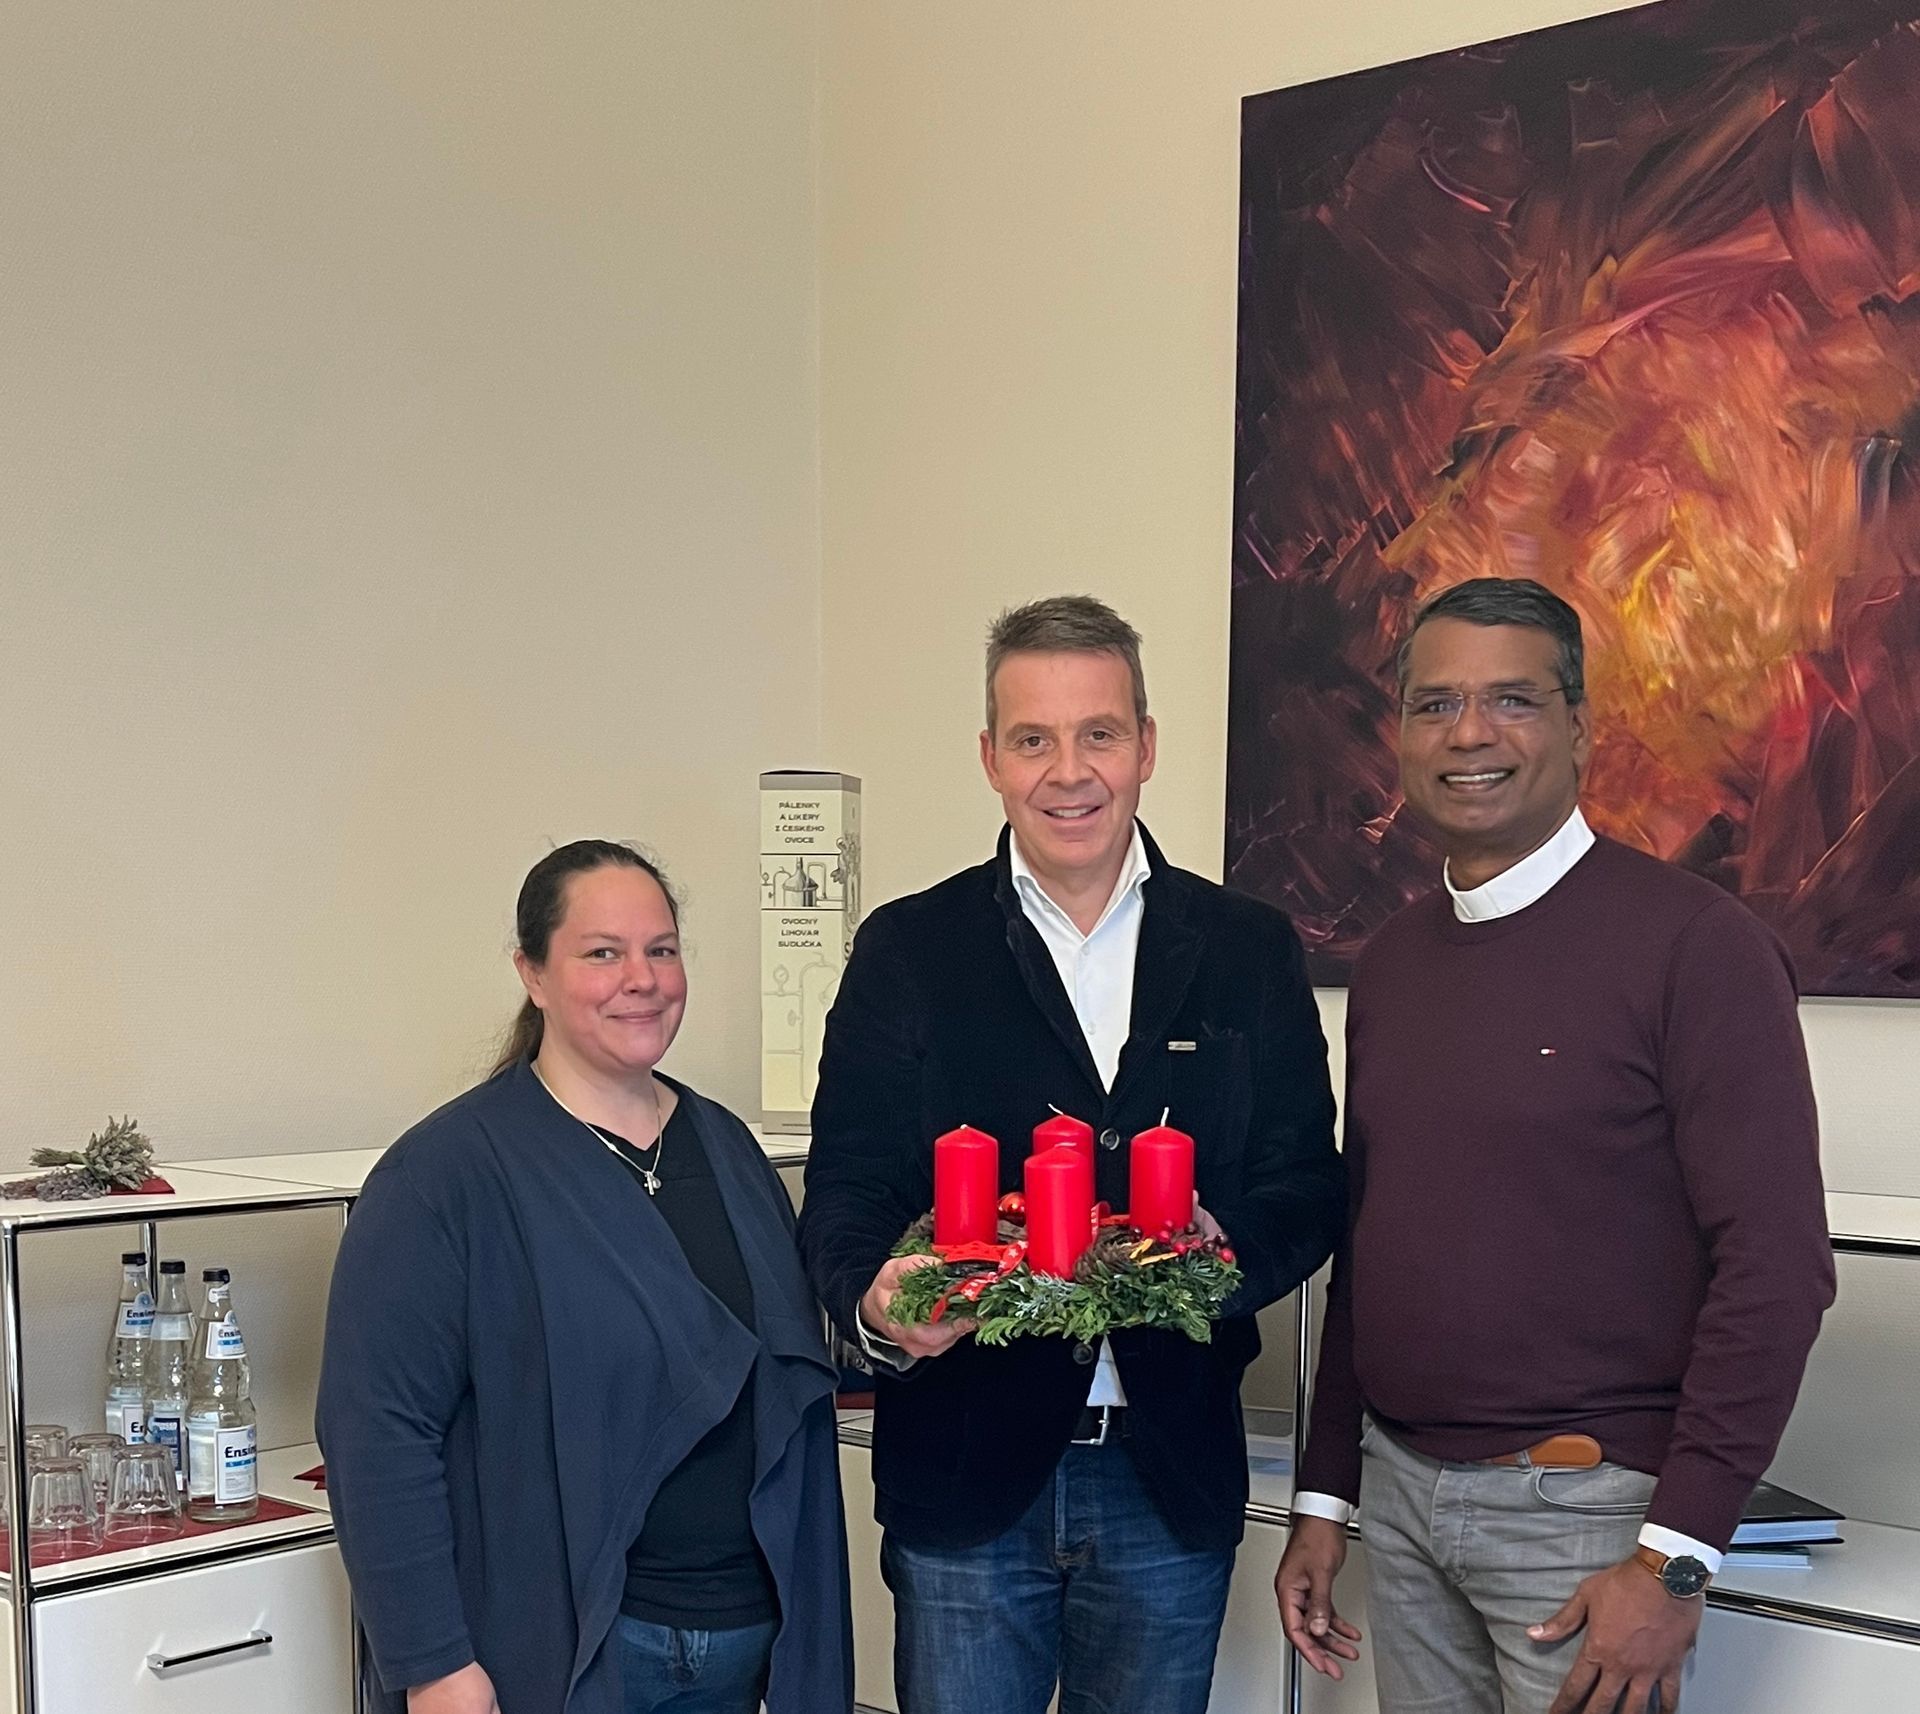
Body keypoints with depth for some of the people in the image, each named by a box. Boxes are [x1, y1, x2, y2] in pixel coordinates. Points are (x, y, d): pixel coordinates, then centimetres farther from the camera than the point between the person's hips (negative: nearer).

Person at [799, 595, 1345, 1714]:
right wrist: (875, 1301, -23)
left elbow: (1307, 1188, 2)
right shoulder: (909, 951, 1)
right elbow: (846, 1187, -2)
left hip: (1173, 1472, 1)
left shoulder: (1249, 951, 4)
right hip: (965, 1468, -1)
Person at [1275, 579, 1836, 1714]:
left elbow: (1776, 1266, -15)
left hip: (1586, 1505, -6)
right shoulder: (1391, 964, 9)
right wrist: (1324, 1495, 14)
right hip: (1399, 1489, 6)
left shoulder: (1696, 941, -12)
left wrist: (1676, 1557, -17)